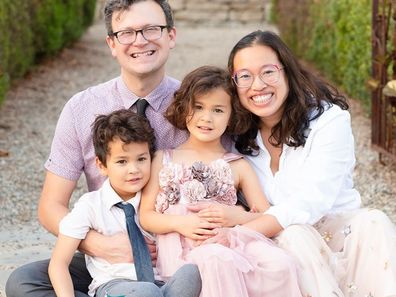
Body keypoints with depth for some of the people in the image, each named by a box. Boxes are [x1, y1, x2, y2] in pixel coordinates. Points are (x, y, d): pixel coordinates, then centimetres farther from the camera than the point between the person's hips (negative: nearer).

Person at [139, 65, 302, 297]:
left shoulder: (238, 166, 21)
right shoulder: (164, 159, 20)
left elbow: (267, 216, 10)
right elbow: (146, 216, 14)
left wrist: (232, 232, -11)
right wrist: (179, 223, -7)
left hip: (229, 243, 2)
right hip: (183, 249, -2)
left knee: (279, 264, -29)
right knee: (219, 261, -38)